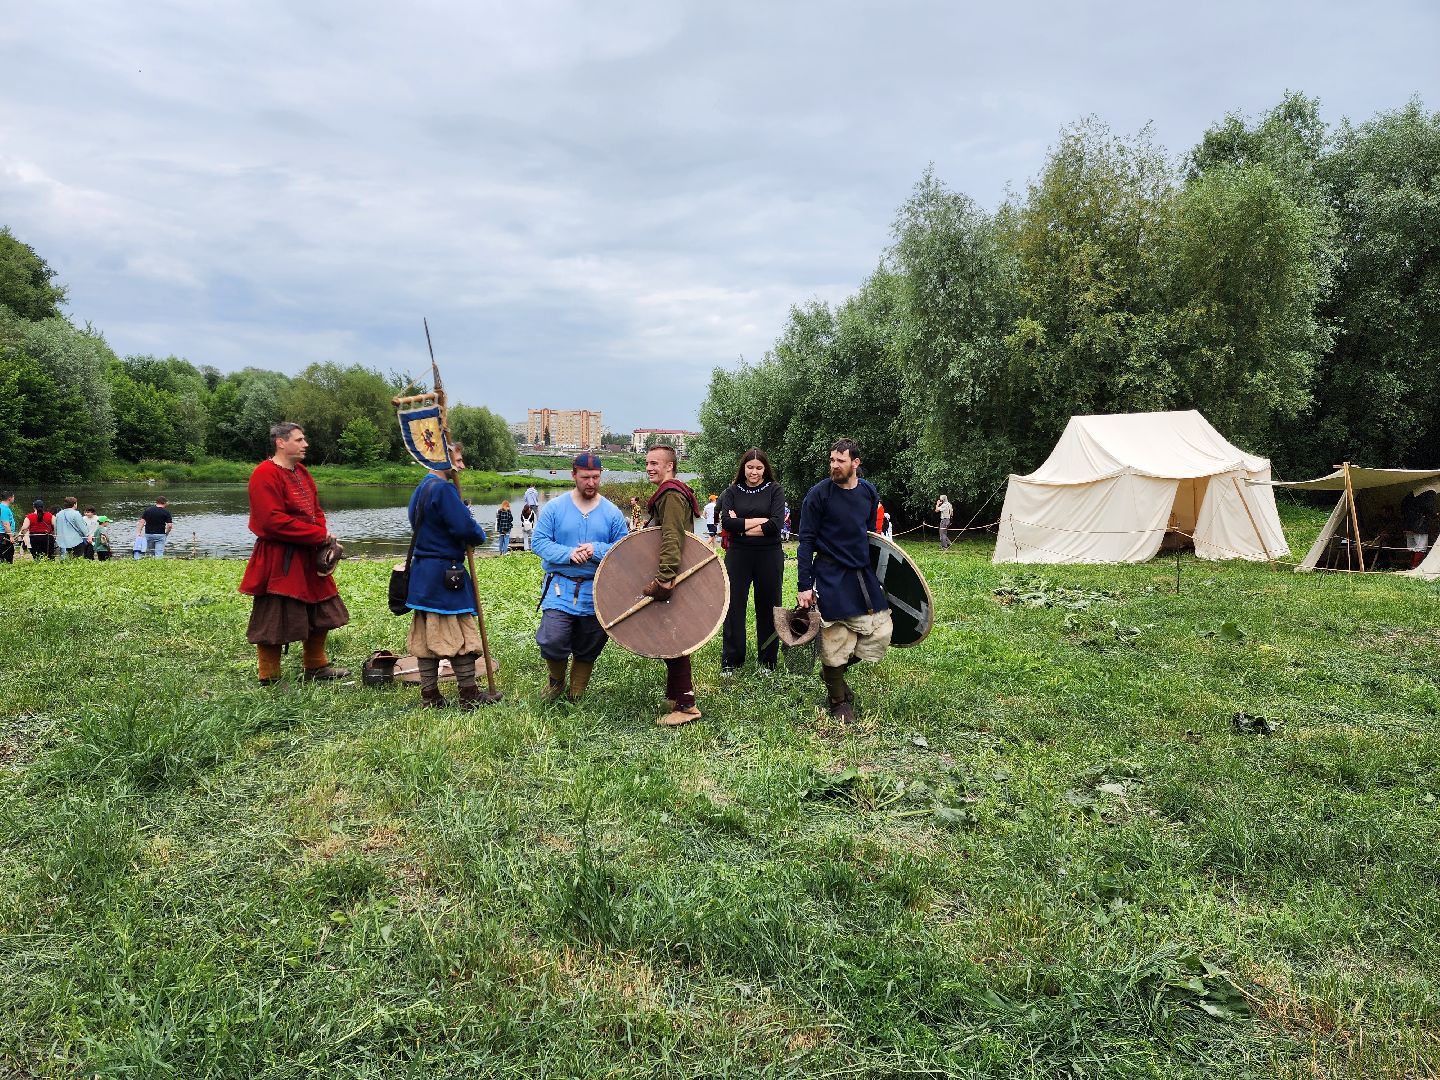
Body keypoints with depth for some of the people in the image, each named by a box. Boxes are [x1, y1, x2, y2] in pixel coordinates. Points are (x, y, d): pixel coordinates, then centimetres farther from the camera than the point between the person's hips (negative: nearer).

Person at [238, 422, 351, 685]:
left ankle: (316, 668, 31)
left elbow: (316, 510, 18)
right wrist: (319, 535, -20)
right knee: (273, 620, -1)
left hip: (308, 557, 10)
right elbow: (273, 520, -25)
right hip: (278, 561, -10)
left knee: (322, 614, 17)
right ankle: (269, 680, 10)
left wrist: (323, 534, -4)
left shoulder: (301, 472, 13)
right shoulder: (266, 474, -16)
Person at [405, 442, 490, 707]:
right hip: (446, 574, -10)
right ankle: (469, 694, 6)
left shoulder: (421, 488, 16)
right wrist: (479, 536, -2)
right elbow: (465, 527, -24)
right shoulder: (443, 489, -16)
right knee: (461, 635, -1)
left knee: (425, 636, 10)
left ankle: (429, 696, 15)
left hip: (422, 573, 10)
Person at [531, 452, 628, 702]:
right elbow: (540, 542, -4)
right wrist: (569, 554, -19)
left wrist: (597, 550, -18)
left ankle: (576, 695, 31)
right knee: (552, 642, -15)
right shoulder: (554, 508, 1)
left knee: (587, 650, 10)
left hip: (597, 593, 2)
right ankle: (556, 680, 17)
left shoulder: (612, 513, 3)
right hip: (560, 589, -2)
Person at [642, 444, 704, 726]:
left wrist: (664, 578, -33)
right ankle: (676, 695, 26)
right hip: (675, 576, 11)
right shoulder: (668, 494, 20)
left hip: (672, 576, -11)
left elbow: (672, 540, -26)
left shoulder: (671, 495, -14)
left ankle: (685, 705, -4)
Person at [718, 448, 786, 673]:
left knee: (767, 607, 7)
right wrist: (758, 521, -13)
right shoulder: (732, 491, 6)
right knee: (734, 607, 2)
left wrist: (741, 525, -10)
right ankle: (731, 661, 11)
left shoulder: (774, 490, 2)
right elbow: (726, 522, -8)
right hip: (738, 555, 1)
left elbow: (776, 524, -12)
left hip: (769, 556, -1)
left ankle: (768, 661, 18)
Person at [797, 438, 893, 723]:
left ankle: (832, 671, 29)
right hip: (831, 578, -5)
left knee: (880, 633, 6)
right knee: (835, 641, 0)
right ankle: (838, 702, 21)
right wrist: (804, 587, -13)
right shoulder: (819, 494, -11)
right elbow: (806, 542, -10)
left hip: (863, 574, 6)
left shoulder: (869, 492, 4)